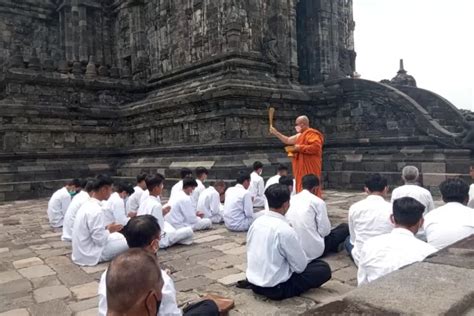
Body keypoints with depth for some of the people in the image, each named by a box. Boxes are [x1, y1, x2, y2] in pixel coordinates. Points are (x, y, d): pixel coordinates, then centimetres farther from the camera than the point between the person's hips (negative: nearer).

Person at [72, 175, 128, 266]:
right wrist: (109, 230, -6)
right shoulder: (96, 210, -25)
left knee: (118, 236, 16)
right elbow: (100, 239, -23)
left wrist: (106, 228, 5)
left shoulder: (87, 205, 5)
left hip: (82, 252, 9)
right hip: (90, 255, -9)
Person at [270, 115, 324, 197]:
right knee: (302, 189, 10)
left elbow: (315, 147, -26)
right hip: (302, 168, 10)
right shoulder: (300, 135, 18)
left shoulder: (312, 134, -12)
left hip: (309, 168, -10)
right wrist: (275, 132, 24)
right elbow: (287, 140, 26)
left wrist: (300, 148, -17)